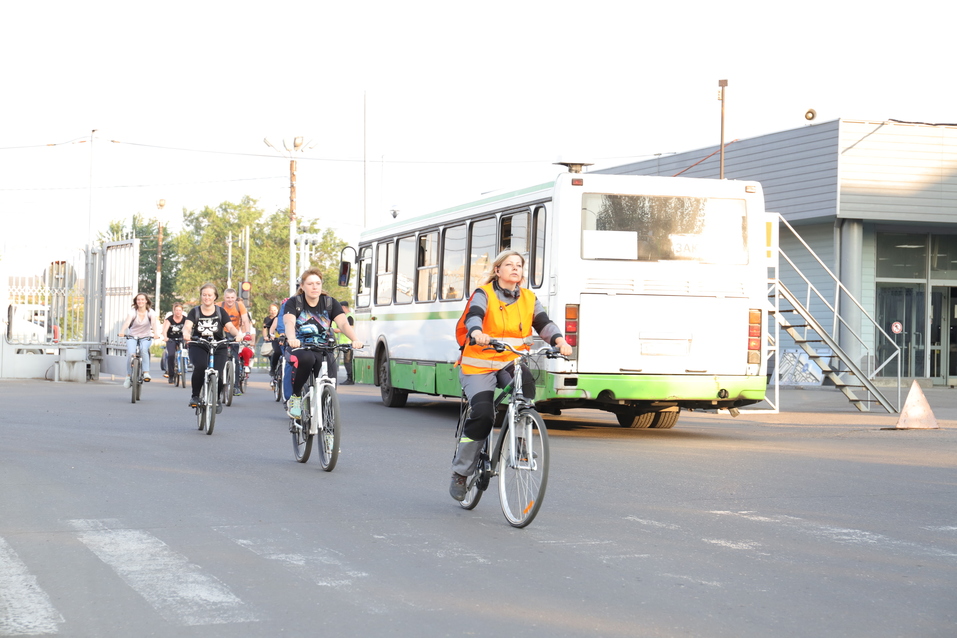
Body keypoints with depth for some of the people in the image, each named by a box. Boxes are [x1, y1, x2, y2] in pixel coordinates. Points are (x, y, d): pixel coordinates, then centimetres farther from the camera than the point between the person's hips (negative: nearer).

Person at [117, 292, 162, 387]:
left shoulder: (150, 312, -9)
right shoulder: (133, 311, -11)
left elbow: (154, 322, -27)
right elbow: (128, 321, -29)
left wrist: (156, 333, -47)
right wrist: (122, 331, -48)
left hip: (146, 337, 0)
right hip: (132, 337, 0)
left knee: (143, 349, -32)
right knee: (130, 353, -23)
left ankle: (146, 372, -26)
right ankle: (128, 376, -7)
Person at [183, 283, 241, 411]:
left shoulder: (220, 312, 4)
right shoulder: (195, 312, 3)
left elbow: (230, 326, -7)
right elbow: (187, 326, -13)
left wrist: (237, 334, -30)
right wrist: (186, 333, -37)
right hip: (198, 346, -1)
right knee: (200, 366, -31)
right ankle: (195, 396, -11)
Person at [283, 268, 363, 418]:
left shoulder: (330, 303, 5)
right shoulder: (293, 303, 0)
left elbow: (343, 323, -10)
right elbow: (289, 323, -20)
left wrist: (355, 340, -31)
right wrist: (292, 339, -43)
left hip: (324, 349, 2)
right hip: (301, 348, -2)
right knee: (306, 358, -38)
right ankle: (295, 396, -17)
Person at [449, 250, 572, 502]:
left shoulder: (529, 299, 9)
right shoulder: (484, 294, -4)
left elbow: (543, 323, -3)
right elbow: (473, 316, -23)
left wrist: (559, 340, -25)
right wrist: (477, 333, -46)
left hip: (510, 363, 3)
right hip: (479, 365, -3)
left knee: (526, 385, -32)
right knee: (483, 414, -21)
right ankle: (460, 472, -2)